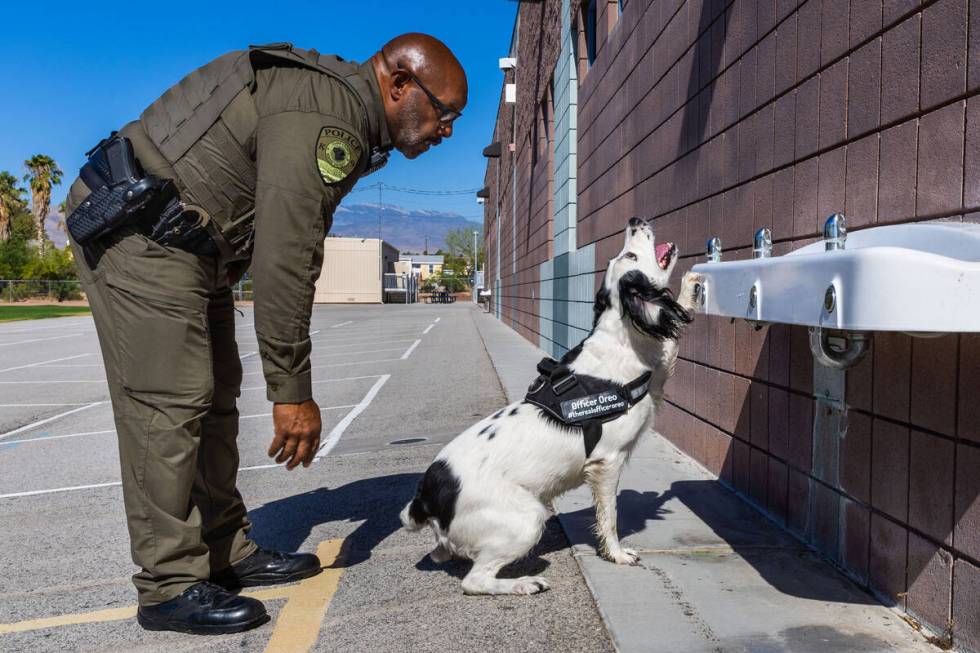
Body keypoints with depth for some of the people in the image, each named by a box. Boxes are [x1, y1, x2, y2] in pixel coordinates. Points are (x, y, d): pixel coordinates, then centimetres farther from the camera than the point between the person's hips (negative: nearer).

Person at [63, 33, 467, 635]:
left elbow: (292, 253, 16)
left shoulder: (340, 108, 12)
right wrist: (293, 391, -24)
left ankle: (228, 553, 18)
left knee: (215, 398, 10)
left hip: (185, 245, 11)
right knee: (169, 404, -11)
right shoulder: (324, 116, -22)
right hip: (141, 233, -11)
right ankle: (171, 587, -3)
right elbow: (285, 261, -27)